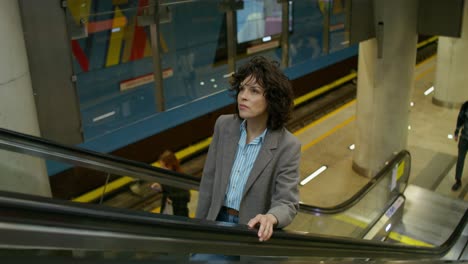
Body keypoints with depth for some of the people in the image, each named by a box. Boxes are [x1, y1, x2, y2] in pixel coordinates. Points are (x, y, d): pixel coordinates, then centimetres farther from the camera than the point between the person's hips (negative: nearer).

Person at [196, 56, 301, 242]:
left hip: (253, 230, -3)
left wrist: (270, 218, -40)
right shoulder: (223, 125, -5)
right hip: (218, 221, 3)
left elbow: (287, 203, -18)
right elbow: (208, 181, 3)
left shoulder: (287, 146, -16)